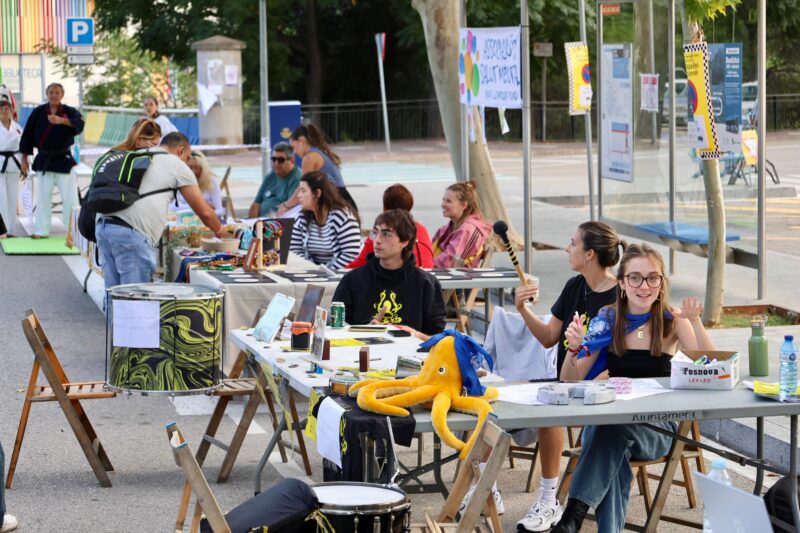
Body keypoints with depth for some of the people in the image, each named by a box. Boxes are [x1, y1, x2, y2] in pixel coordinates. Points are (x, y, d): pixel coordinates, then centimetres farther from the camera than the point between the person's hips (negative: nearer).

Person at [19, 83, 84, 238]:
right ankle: (42, 230, 12)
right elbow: (28, 135, 3)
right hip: (44, 160, 2)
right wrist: (24, 159, 1)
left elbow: (79, 124, -27)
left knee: (70, 197, -4)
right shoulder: (38, 112, 0)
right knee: (43, 195, 5)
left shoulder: (69, 112, -4)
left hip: (64, 160, -2)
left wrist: (61, 120, -44)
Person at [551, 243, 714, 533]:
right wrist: (574, 349, -21)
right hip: (611, 419, 1)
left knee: (614, 429, -35)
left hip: (659, 427, -1)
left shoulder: (672, 321, 0)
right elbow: (570, 384, 0)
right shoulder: (607, 321, 2)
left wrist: (695, 322, -24)